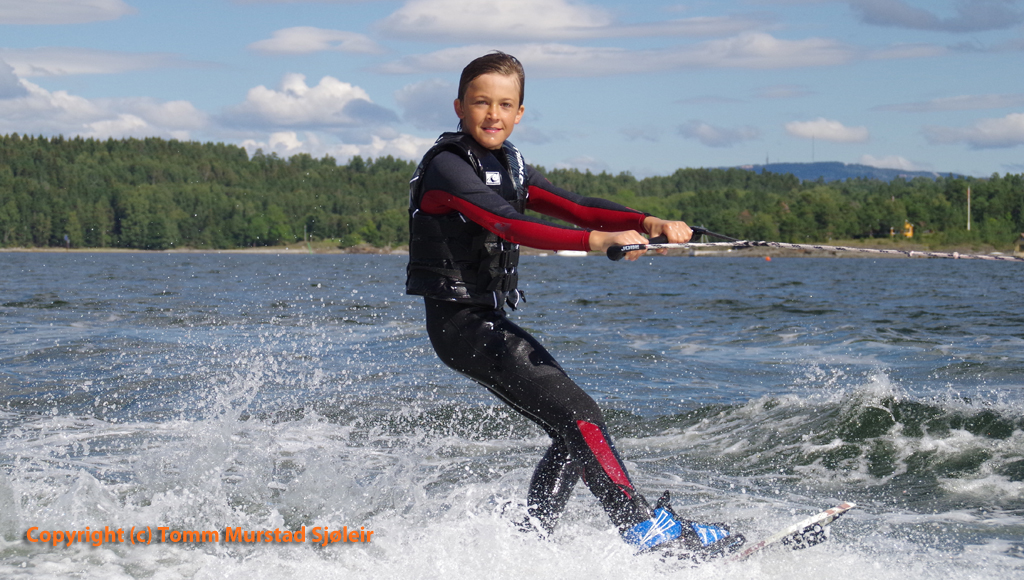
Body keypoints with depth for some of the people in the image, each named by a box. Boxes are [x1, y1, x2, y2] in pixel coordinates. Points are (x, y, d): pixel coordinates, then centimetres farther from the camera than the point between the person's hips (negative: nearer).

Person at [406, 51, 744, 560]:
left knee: (573, 436, 7)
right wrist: (599, 241, -40)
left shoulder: (508, 167, 14)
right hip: (460, 321, -9)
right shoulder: (446, 166, -13)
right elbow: (509, 225, -28)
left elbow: (573, 207, 4)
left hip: (488, 323, 9)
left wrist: (649, 223, -13)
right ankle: (645, 528, -17)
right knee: (577, 415, -16)